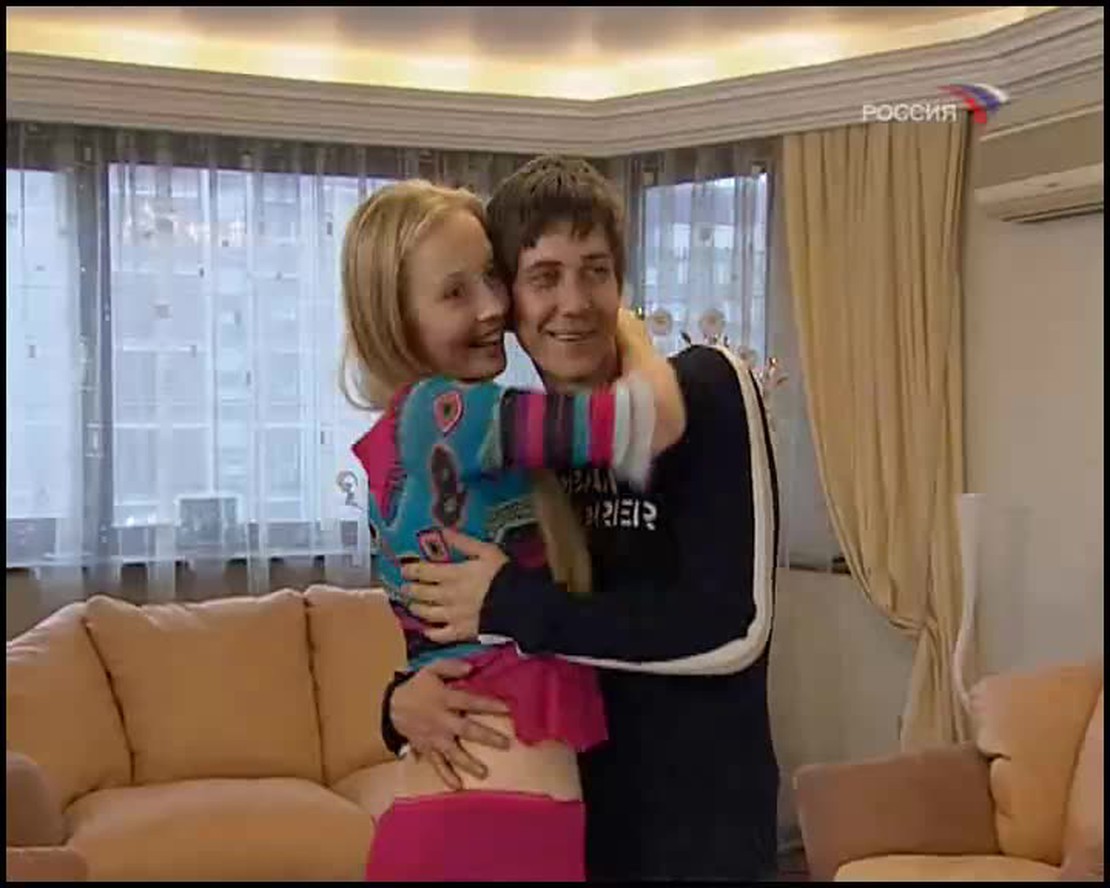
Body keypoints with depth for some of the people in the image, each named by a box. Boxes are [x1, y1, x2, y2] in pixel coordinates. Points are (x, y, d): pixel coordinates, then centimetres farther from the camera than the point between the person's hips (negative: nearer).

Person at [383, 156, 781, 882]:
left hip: (699, 824, -4)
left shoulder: (704, 391, -13)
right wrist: (404, 699, -14)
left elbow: (733, 627, -22)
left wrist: (514, 604, -23)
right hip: (559, 814, 5)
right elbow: (454, 637, 8)